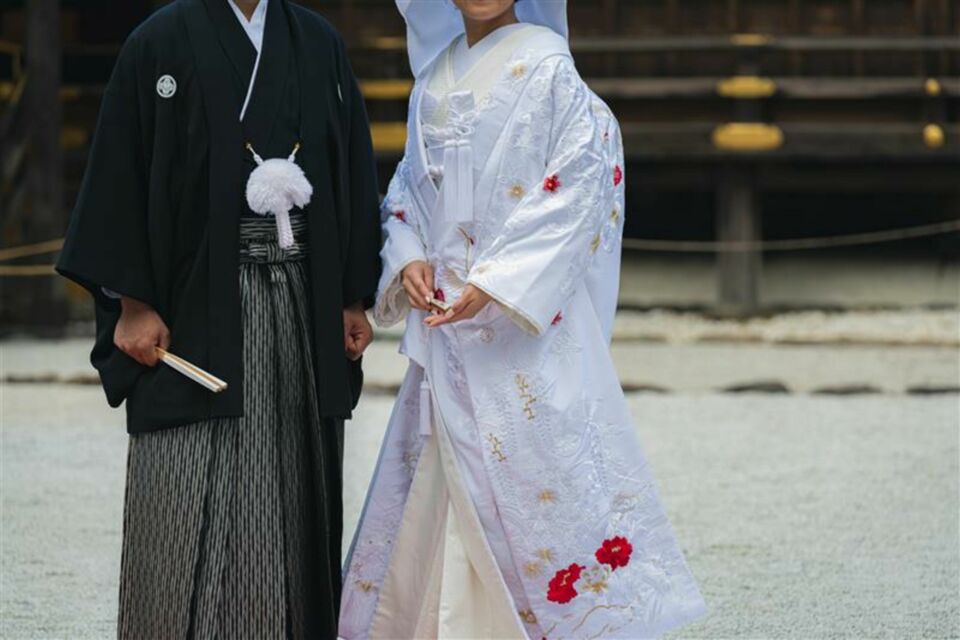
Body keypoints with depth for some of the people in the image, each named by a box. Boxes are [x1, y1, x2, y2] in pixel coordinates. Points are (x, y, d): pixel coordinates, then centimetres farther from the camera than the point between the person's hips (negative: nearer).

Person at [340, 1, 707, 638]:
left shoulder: (545, 66, -7)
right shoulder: (436, 74, 12)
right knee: (436, 489, 7)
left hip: (526, 325, -6)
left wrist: (494, 282, -18)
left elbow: (580, 182, -13)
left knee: (536, 477, -8)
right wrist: (408, 260, -1)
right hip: (444, 322, 6)